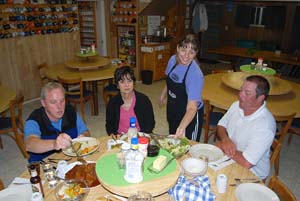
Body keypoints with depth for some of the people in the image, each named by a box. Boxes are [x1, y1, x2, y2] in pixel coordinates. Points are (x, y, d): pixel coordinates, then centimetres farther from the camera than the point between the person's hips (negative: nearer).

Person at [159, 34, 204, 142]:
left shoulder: (195, 74, -32)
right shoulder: (173, 60, -12)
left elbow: (192, 107, -38)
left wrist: (182, 127, -52)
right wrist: (163, 94, 19)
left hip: (189, 117, -6)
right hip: (172, 109, 6)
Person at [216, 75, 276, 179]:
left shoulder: (265, 125, -28)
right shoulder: (237, 105, -5)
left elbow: (246, 163, -30)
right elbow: (220, 126, 7)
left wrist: (222, 146, -16)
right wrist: (225, 140, -15)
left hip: (250, 172, -6)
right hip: (227, 159, 6)